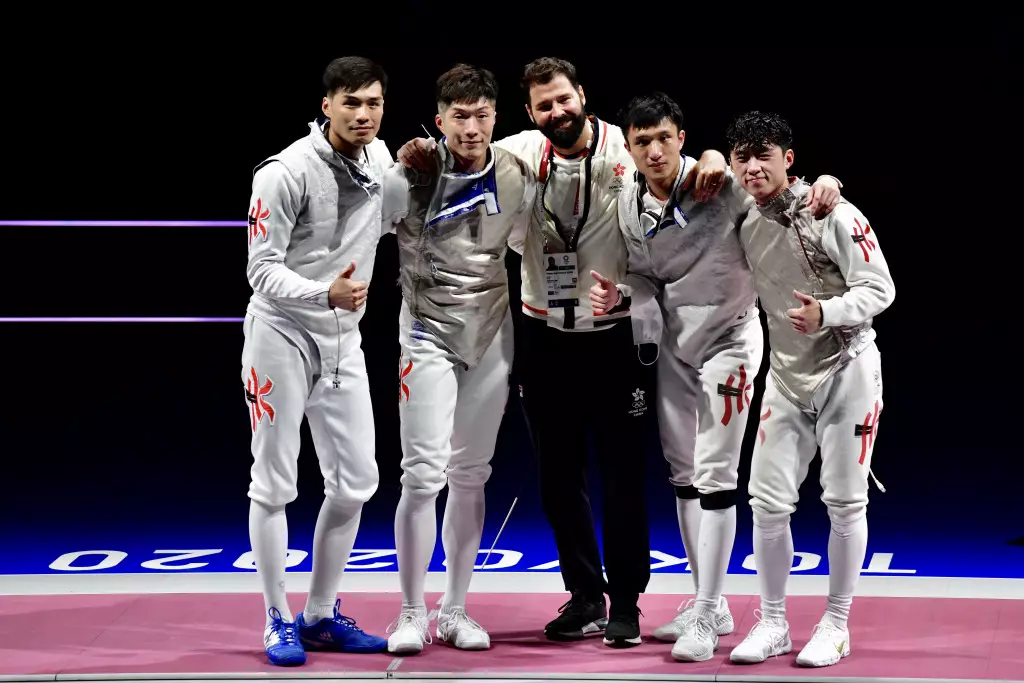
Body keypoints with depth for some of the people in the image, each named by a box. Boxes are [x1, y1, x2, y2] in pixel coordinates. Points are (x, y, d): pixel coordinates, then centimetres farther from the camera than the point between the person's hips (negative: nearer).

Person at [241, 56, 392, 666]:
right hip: (282, 334, -6)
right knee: (275, 483, -1)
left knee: (355, 482, 6)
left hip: (343, 342, 7)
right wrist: (325, 295, -35)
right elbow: (262, 271, -21)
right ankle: (279, 622, 9)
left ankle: (322, 615, 18)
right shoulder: (286, 173, -19)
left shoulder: (379, 158, 2)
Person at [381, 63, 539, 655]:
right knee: (425, 474, -9)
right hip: (430, 334, -4)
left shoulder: (517, 176, -1)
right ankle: (412, 615, 1)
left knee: (471, 476, 8)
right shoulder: (412, 177, -15)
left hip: (491, 336, 4)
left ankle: (456, 611, 17)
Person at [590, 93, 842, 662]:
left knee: (714, 475, -7)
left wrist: (824, 184, -33)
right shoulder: (630, 203, -4)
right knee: (682, 471, 12)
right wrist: (618, 296, -15)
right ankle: (710, 605, 24)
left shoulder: (720, 183, -20)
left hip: (728, 339, -6)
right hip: (675, 341, 6)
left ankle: (706, 620, -3)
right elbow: (649, 275, 6)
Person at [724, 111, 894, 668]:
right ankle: (772, 623, 15)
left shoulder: (833, 215, -15)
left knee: (844, 502, 0)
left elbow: (879, 289, -15)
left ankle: (836, 624, 13)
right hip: (787, 376, 5)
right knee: (769, 502, 1)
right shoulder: (742, 223, 3)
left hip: (847, 371, -5)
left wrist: (826, 312, -32)